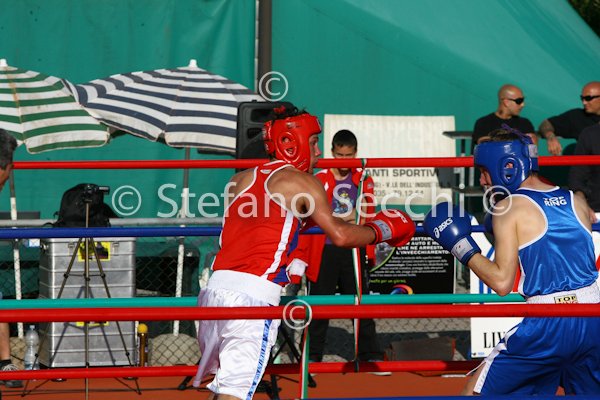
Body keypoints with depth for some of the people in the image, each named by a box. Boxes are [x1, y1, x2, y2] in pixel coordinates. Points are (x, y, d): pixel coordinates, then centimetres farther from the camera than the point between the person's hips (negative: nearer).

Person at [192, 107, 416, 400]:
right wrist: (382, 230, 12)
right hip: (254, 293, -6)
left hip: (217, 286, 6)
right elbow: (340, 235, -3)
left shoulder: (240, 180, 20)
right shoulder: (302, 182, 3)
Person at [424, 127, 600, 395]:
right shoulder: (576, 202, 12)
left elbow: (502, 282, -9)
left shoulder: (509, 208, -3)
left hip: (547, 323, -5)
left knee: (476, 393, 5)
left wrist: (461, 248, 1)